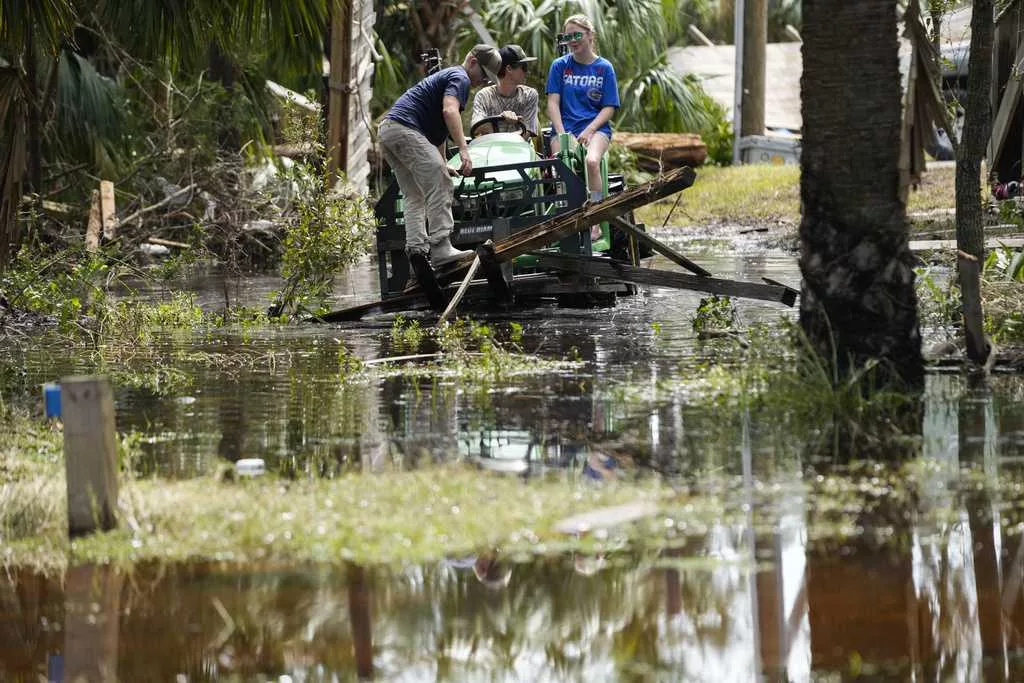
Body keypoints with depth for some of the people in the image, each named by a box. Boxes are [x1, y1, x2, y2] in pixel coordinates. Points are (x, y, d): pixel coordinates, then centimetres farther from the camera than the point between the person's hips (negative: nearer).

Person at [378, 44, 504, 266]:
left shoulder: (446, 76, 31)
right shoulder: (460, 78, -2)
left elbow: (437, 130, 38)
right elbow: (449, 110, -22)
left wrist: (442, 164, 40)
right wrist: (463, 150, -29)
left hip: (386, 131, 11)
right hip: (405, 129, -11)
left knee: (415, 196, 11)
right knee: (439, 187, -14)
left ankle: (415, 251, 1)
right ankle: (441, 248, -21)